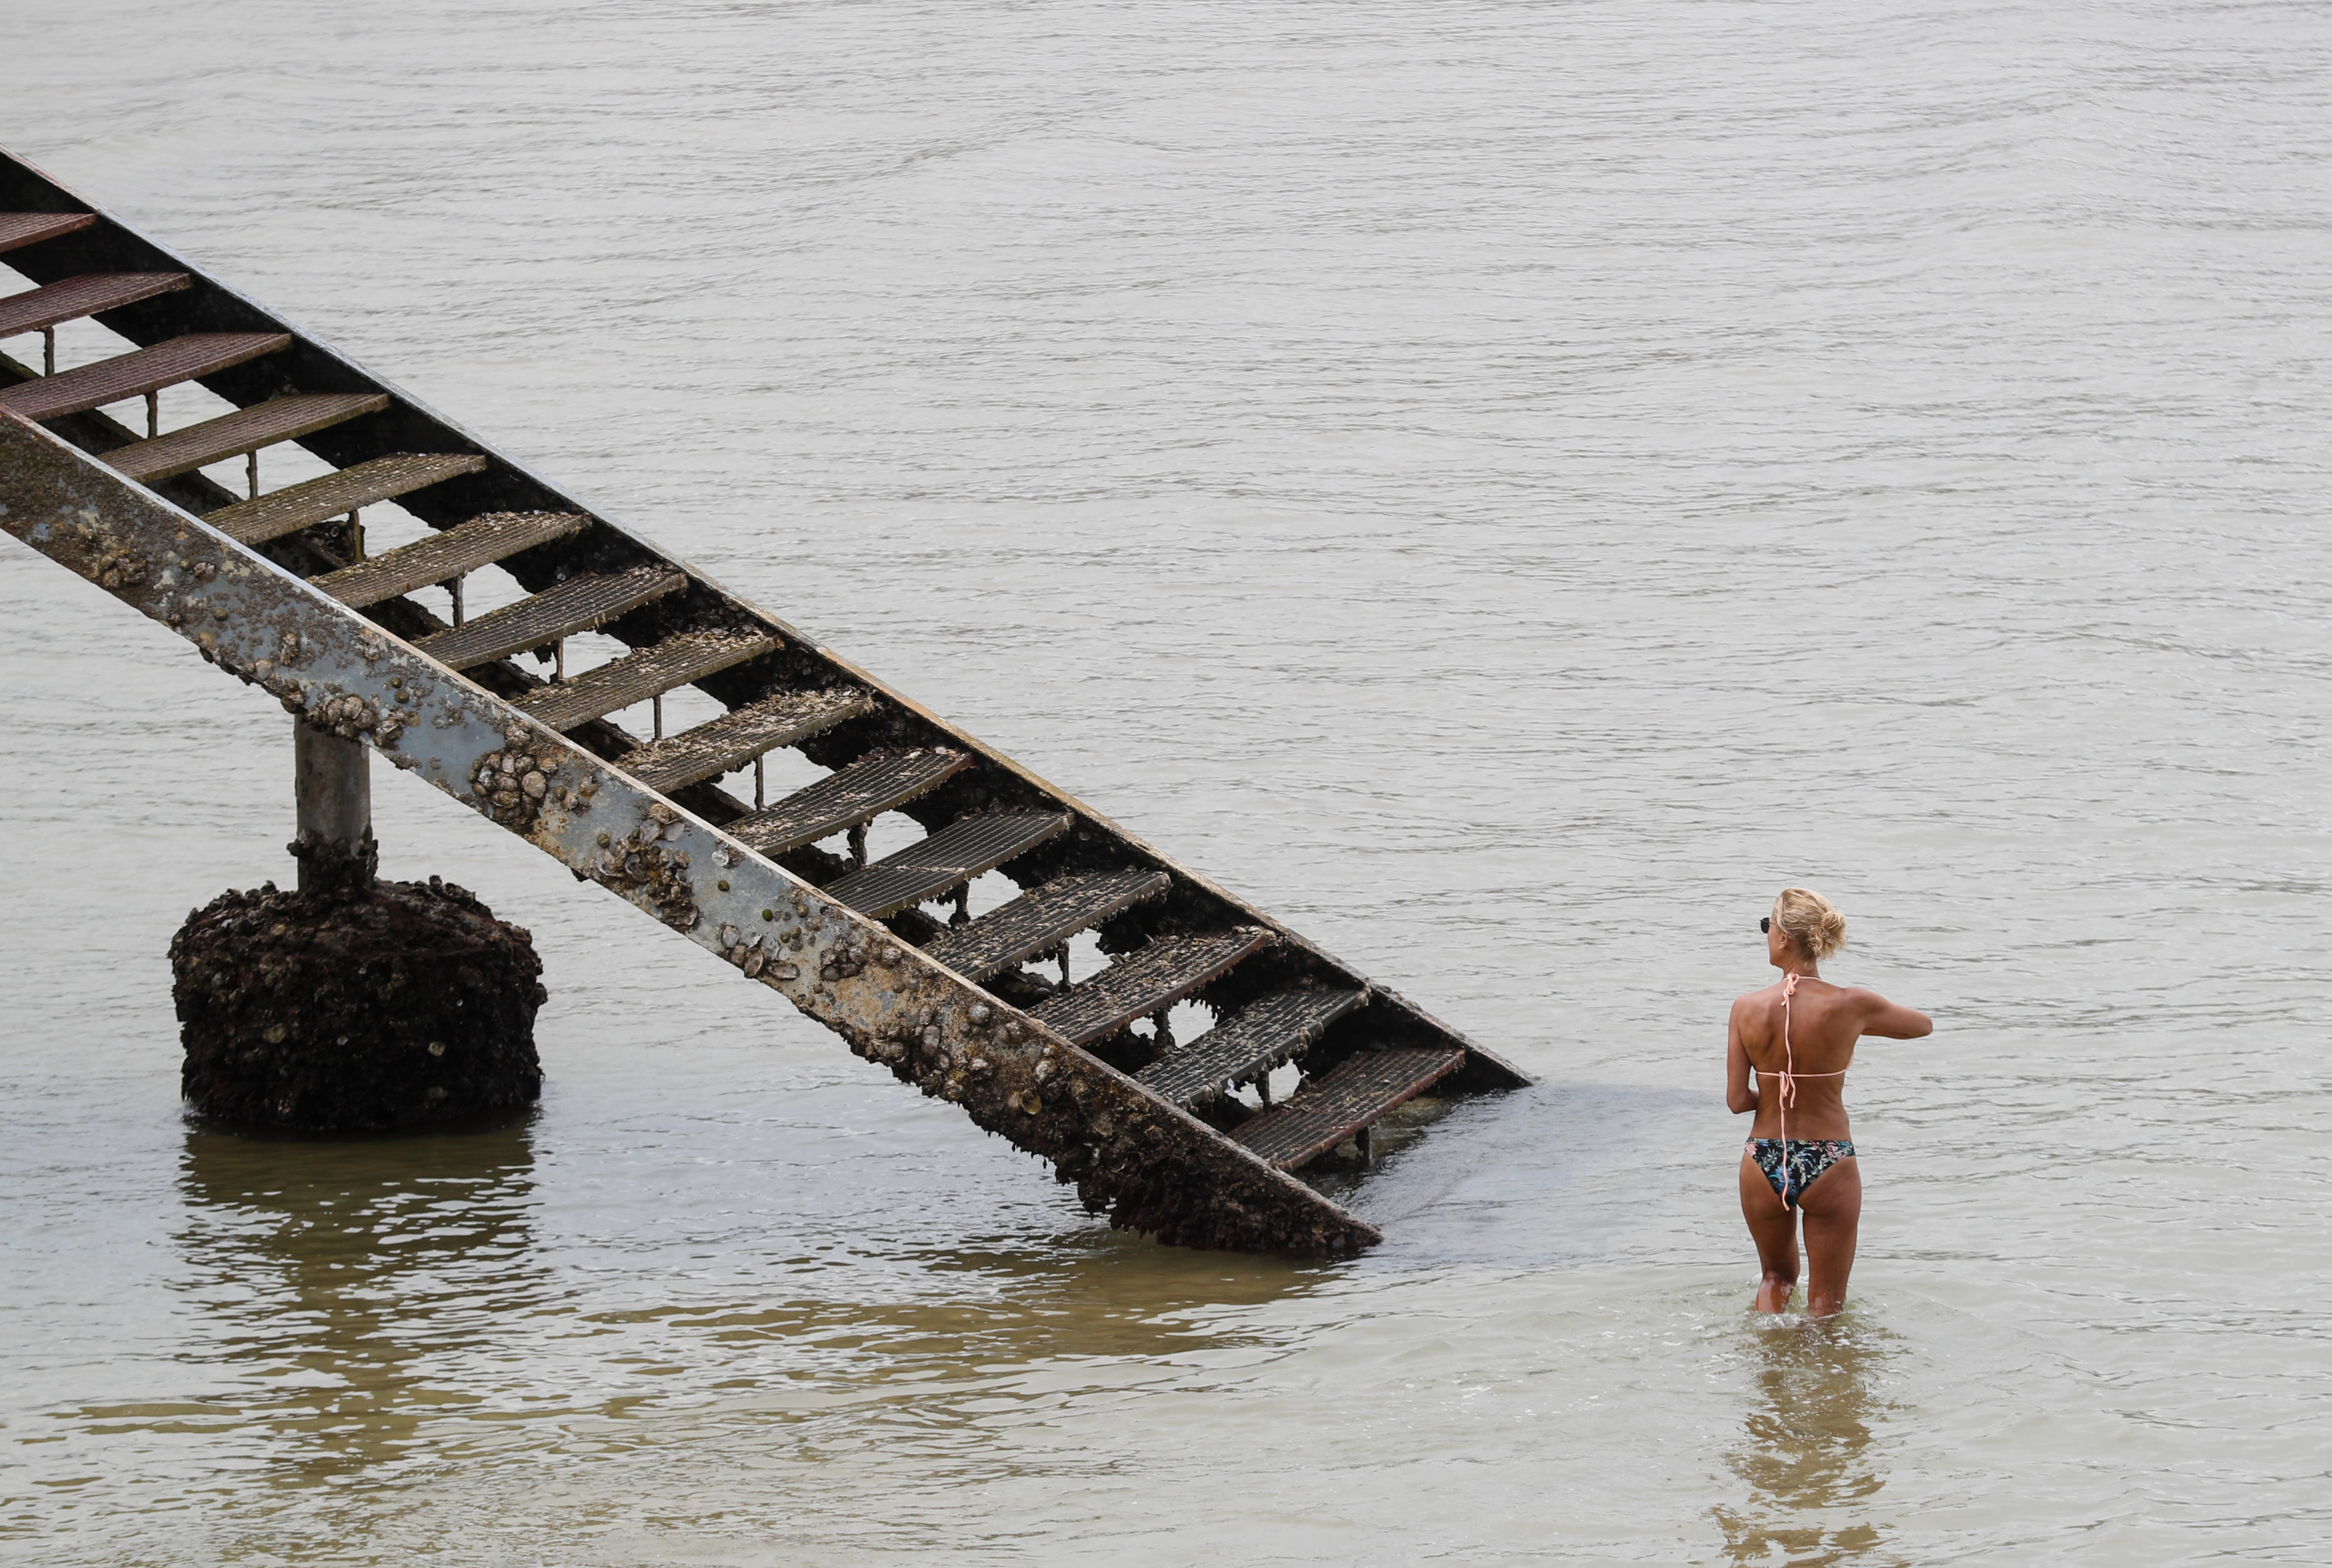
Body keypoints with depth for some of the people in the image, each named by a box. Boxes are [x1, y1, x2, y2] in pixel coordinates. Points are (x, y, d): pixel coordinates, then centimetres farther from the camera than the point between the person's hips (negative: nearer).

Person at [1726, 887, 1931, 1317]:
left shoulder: (1748, 1009, -11)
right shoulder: (1851, 1006, -13)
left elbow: (1737, 1101, -8)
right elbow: (1923, 1024, 6)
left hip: (1764, 1165, 2)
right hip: (1829, 1166, -2)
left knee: (1777, 1277, 26)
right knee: (1826, 1303, 13)